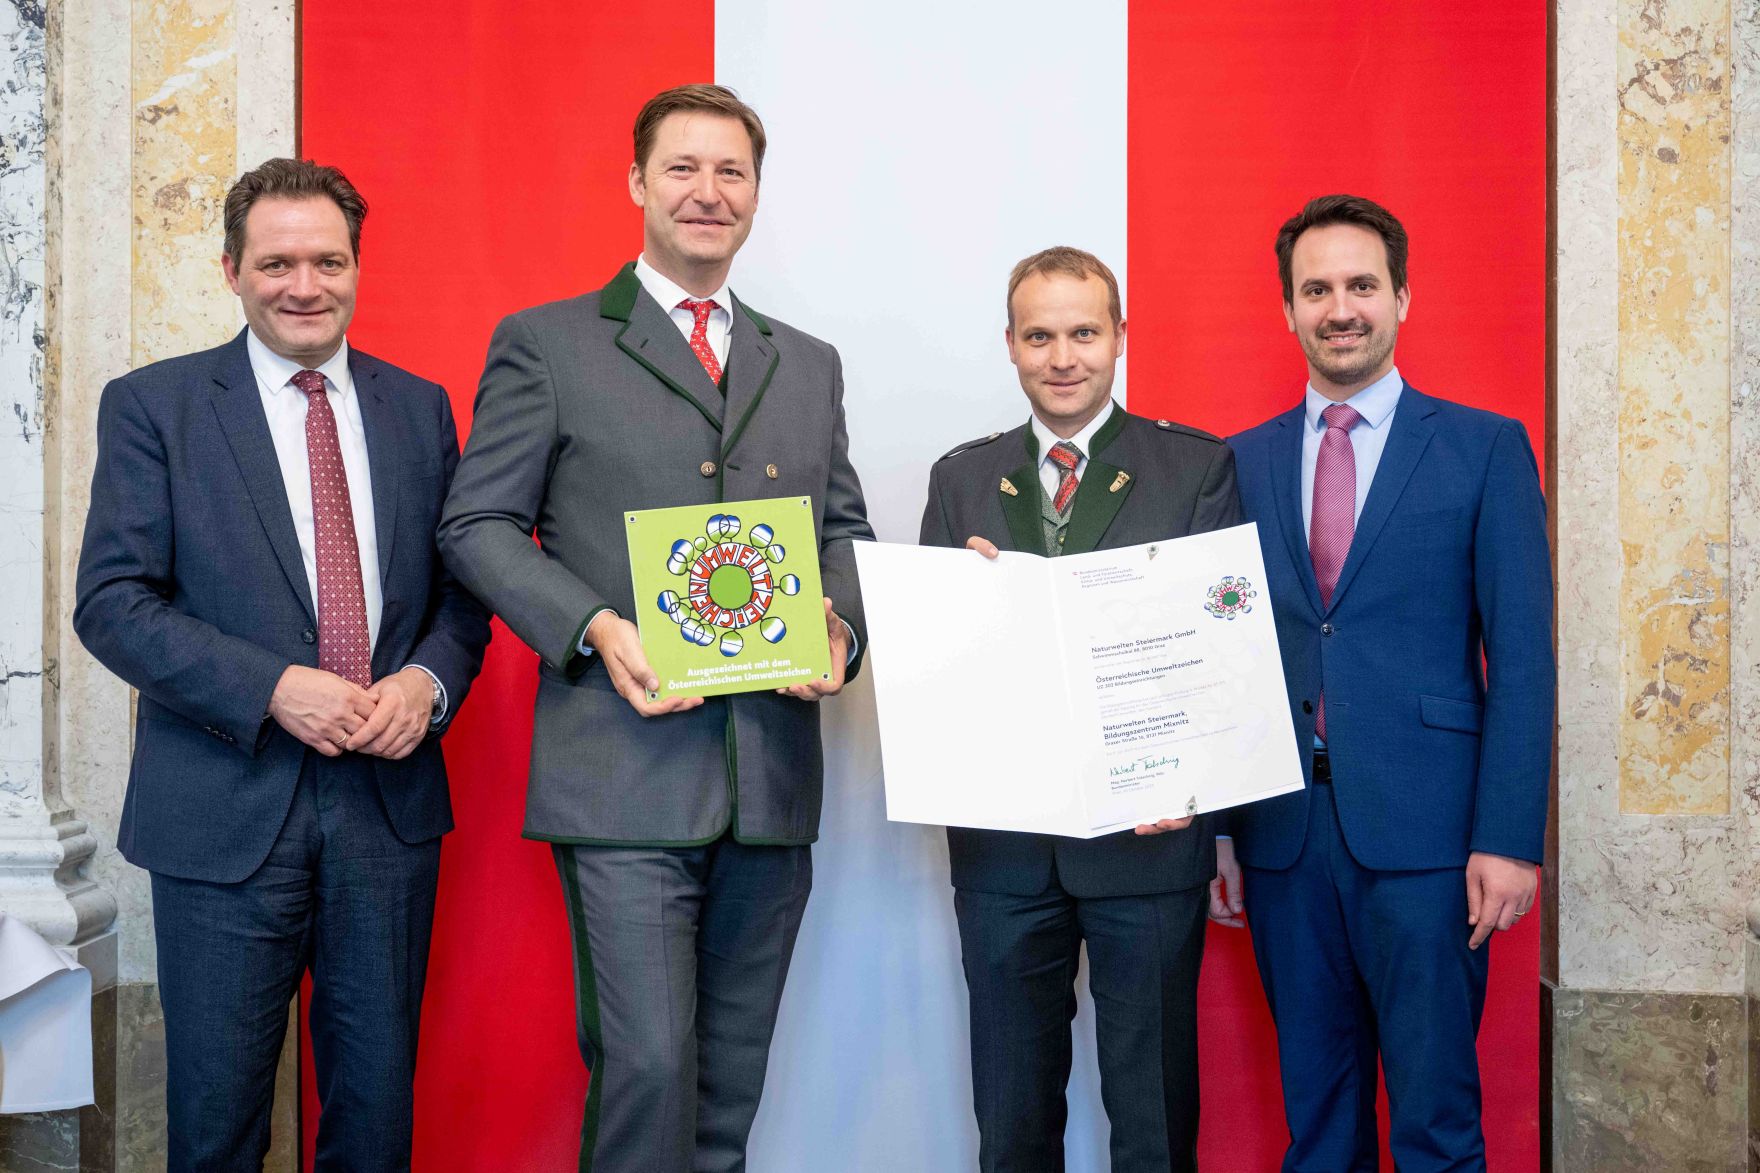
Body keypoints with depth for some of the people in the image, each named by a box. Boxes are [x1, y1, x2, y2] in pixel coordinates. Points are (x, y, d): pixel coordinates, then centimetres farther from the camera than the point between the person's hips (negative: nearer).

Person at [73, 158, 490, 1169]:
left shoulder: (420, 406, 10)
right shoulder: (152, 404, 0)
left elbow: (463, 581, 12)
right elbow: (112, 602, -6)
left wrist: (429, 680, -9)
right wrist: (274, 689, -17)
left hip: (391, 799, 3)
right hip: (227, 809, -2)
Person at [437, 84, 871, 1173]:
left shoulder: (811, 366, 18)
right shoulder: (544, 344, 4)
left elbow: (847, 531, 19)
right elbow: (479, 525, 1)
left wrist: (840, 627, -3)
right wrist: (597, 630, -15)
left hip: (774, 779, 4)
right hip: (625, 773, -4)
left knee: (733, 1079, 13)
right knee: (648, 1063, -9)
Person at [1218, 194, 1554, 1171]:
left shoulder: (1485, 448, 2)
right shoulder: (1243, 462, 9)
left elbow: (1521, 657, -2)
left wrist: (1509, 836, -9)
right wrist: (1219, 830, 4)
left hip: (1423, 831, -2)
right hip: (1282, 829, 3)